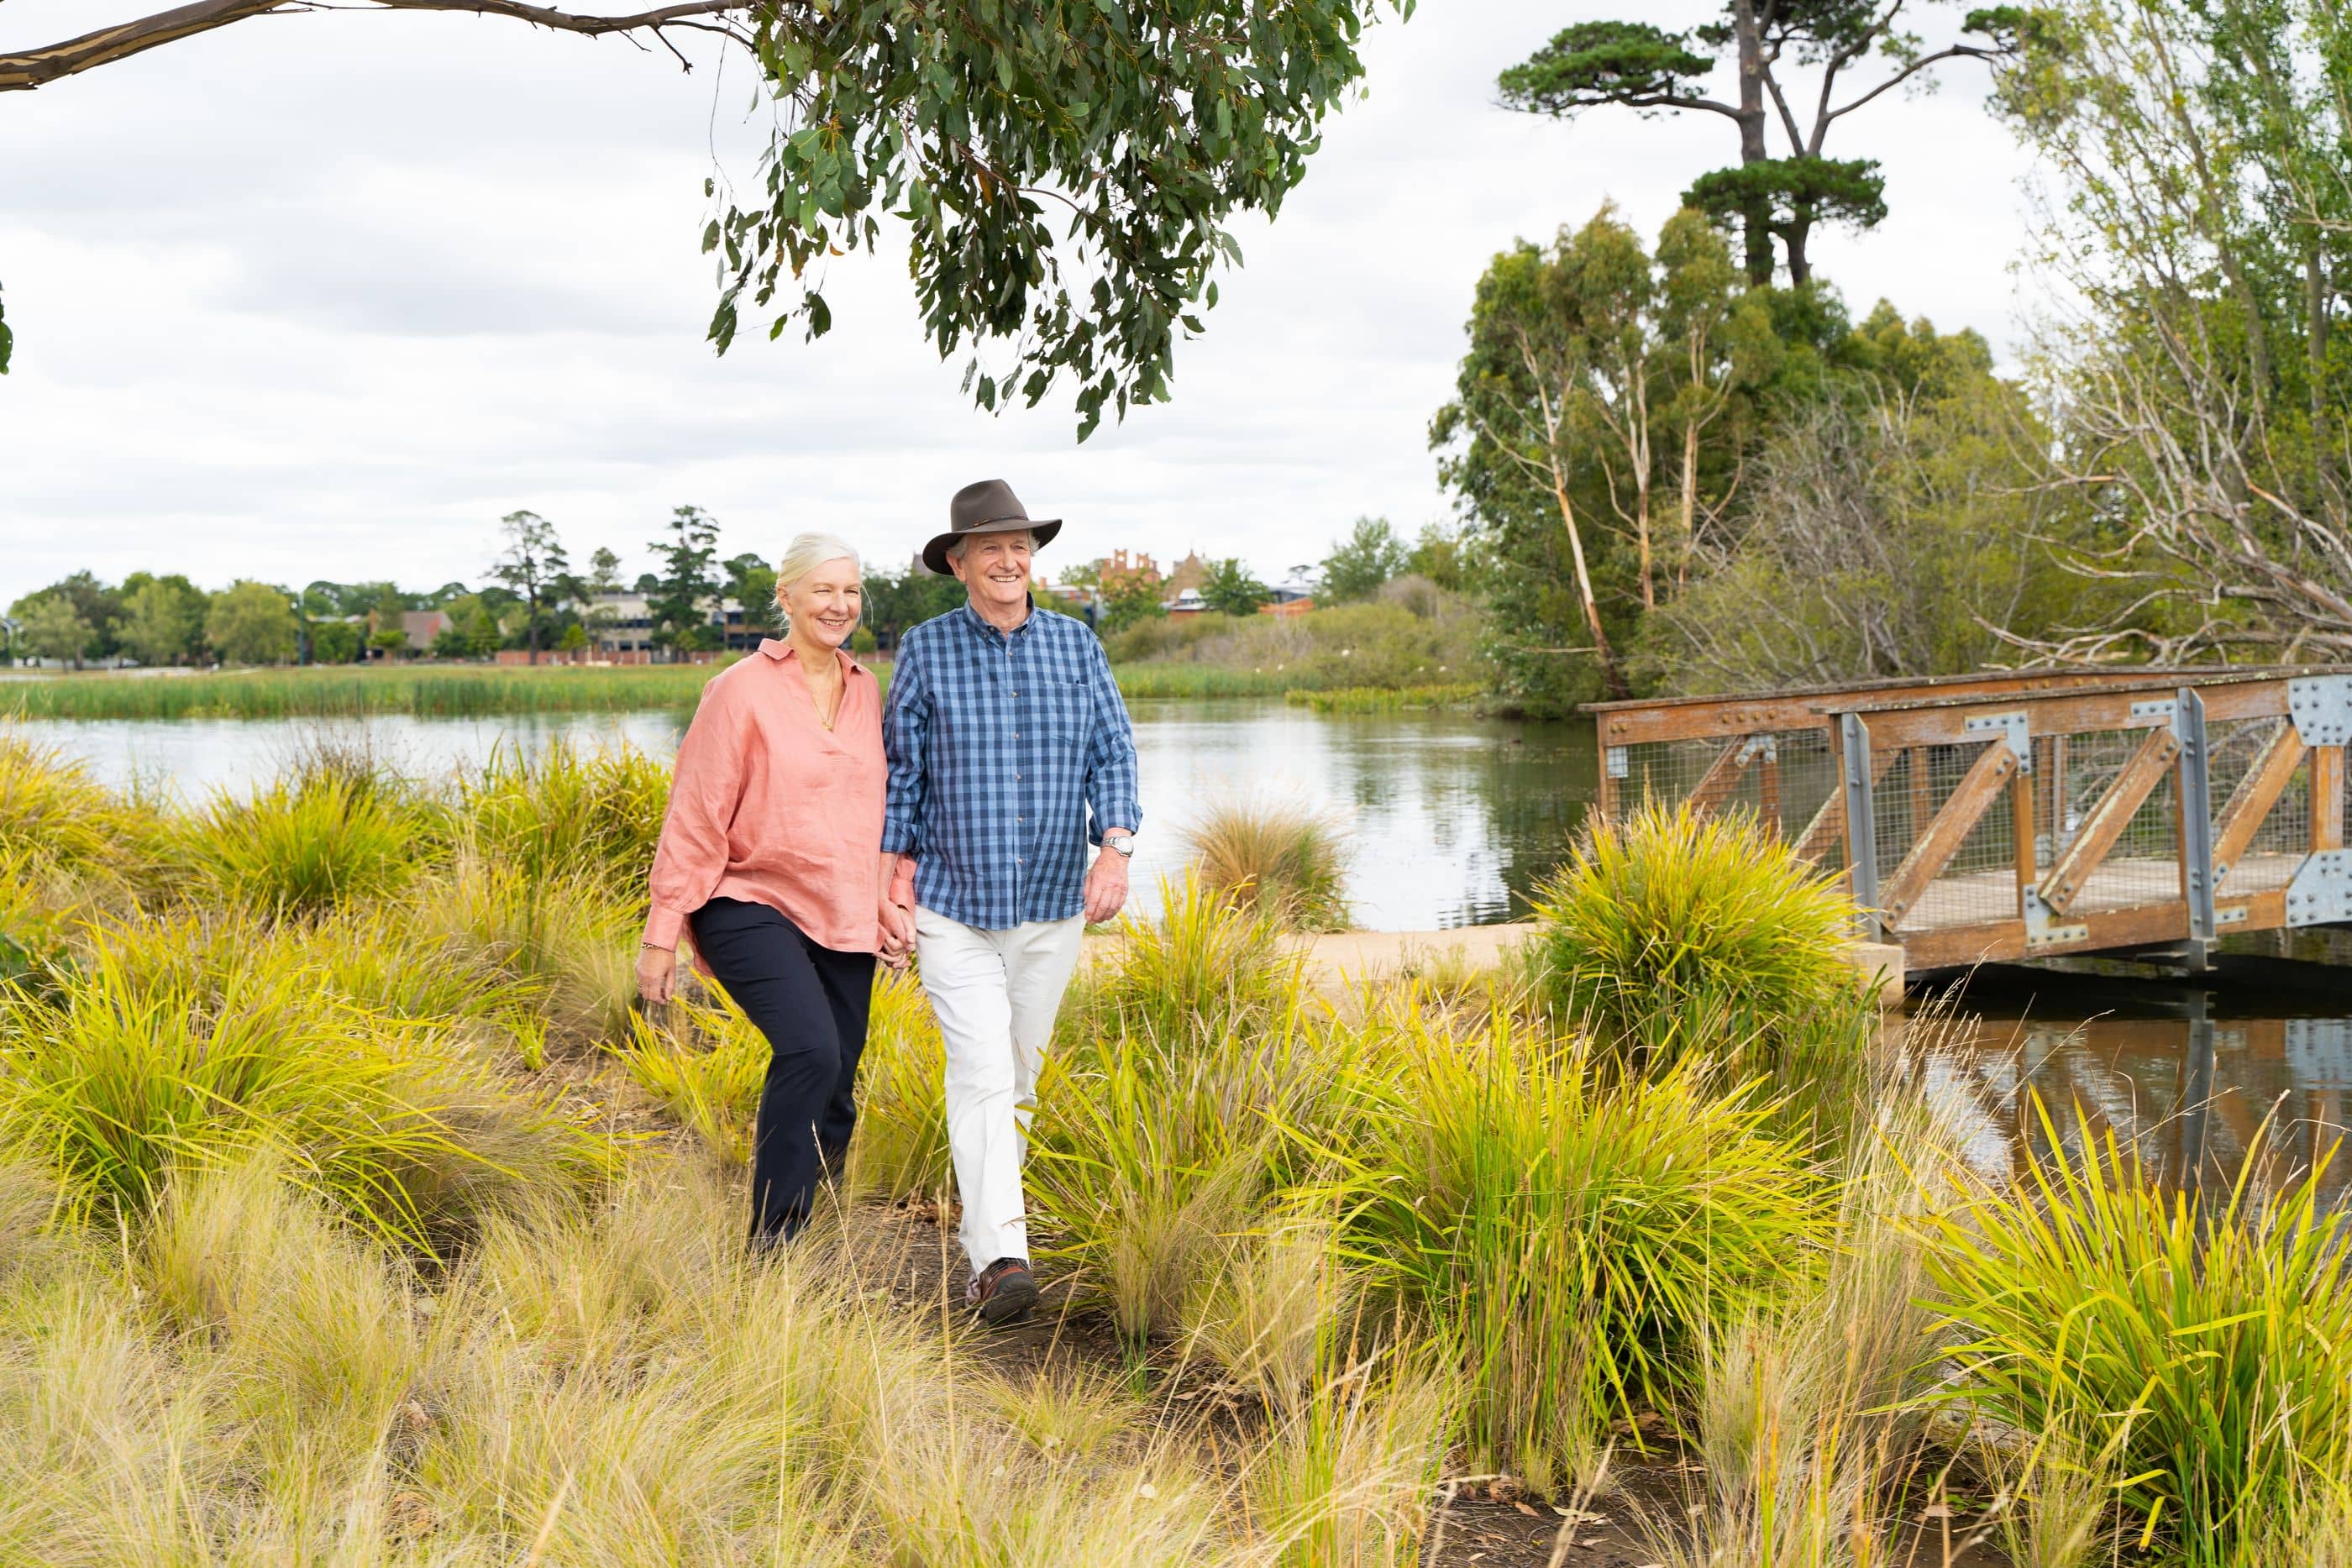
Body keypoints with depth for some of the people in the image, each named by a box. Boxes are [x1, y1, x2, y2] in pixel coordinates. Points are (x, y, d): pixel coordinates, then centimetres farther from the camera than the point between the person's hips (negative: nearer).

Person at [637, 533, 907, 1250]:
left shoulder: (866, 691, 11)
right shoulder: (742, 691, -7)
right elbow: (694, 819, -6)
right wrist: (661, 935, -7)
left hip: (842, 922, 6)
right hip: (752, 906, -6)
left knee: (831, 1104, 4)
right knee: (810, 1050, -26)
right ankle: (769, 1244, -18)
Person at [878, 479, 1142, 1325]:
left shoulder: (1076, 644, 4)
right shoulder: (926, 650, -2)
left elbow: (1113, 754, 2)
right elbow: (900, 768, 3)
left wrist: (1116, 846, -13)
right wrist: (890, 872, -3)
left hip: (1053, 906, 3)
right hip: (954, 904, -3)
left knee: (1019, 1073, 14)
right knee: (980, 1072, -14)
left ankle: (978, 1216, 32)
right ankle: (1000, 1256, -21)